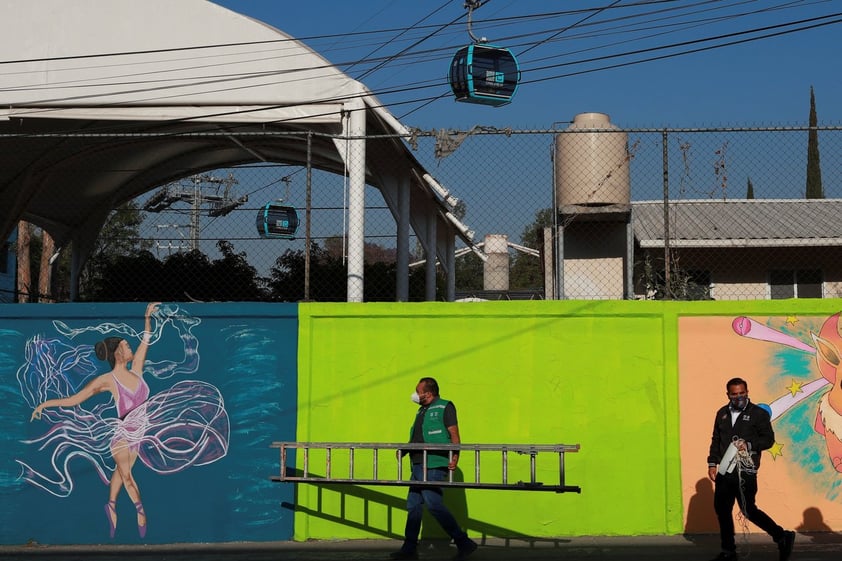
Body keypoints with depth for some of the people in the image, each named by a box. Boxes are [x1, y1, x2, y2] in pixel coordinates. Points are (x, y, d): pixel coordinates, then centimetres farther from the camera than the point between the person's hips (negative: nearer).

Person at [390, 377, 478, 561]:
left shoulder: (445, 407, -4)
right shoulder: (422, 411, 22)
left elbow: (454, 434, -12)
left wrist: (455, 456, -24)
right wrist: (405, 449, 15)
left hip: (434, 465, -9)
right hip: (419, 465, 9)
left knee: (433, 503, -14)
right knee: (413, 505, 8)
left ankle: (464, 543, -7)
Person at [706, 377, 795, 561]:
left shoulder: (758, 413, -3)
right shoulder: (722, 413, 13)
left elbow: (769, 439, -4)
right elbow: (716, 440, 16)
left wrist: (749, 445, -18)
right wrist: (712, 463, 9)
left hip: (745, 473, -6)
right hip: (724, 472, 6)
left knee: (748, 510, -6)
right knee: (721, 509, 9)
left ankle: (782, 537, 12)